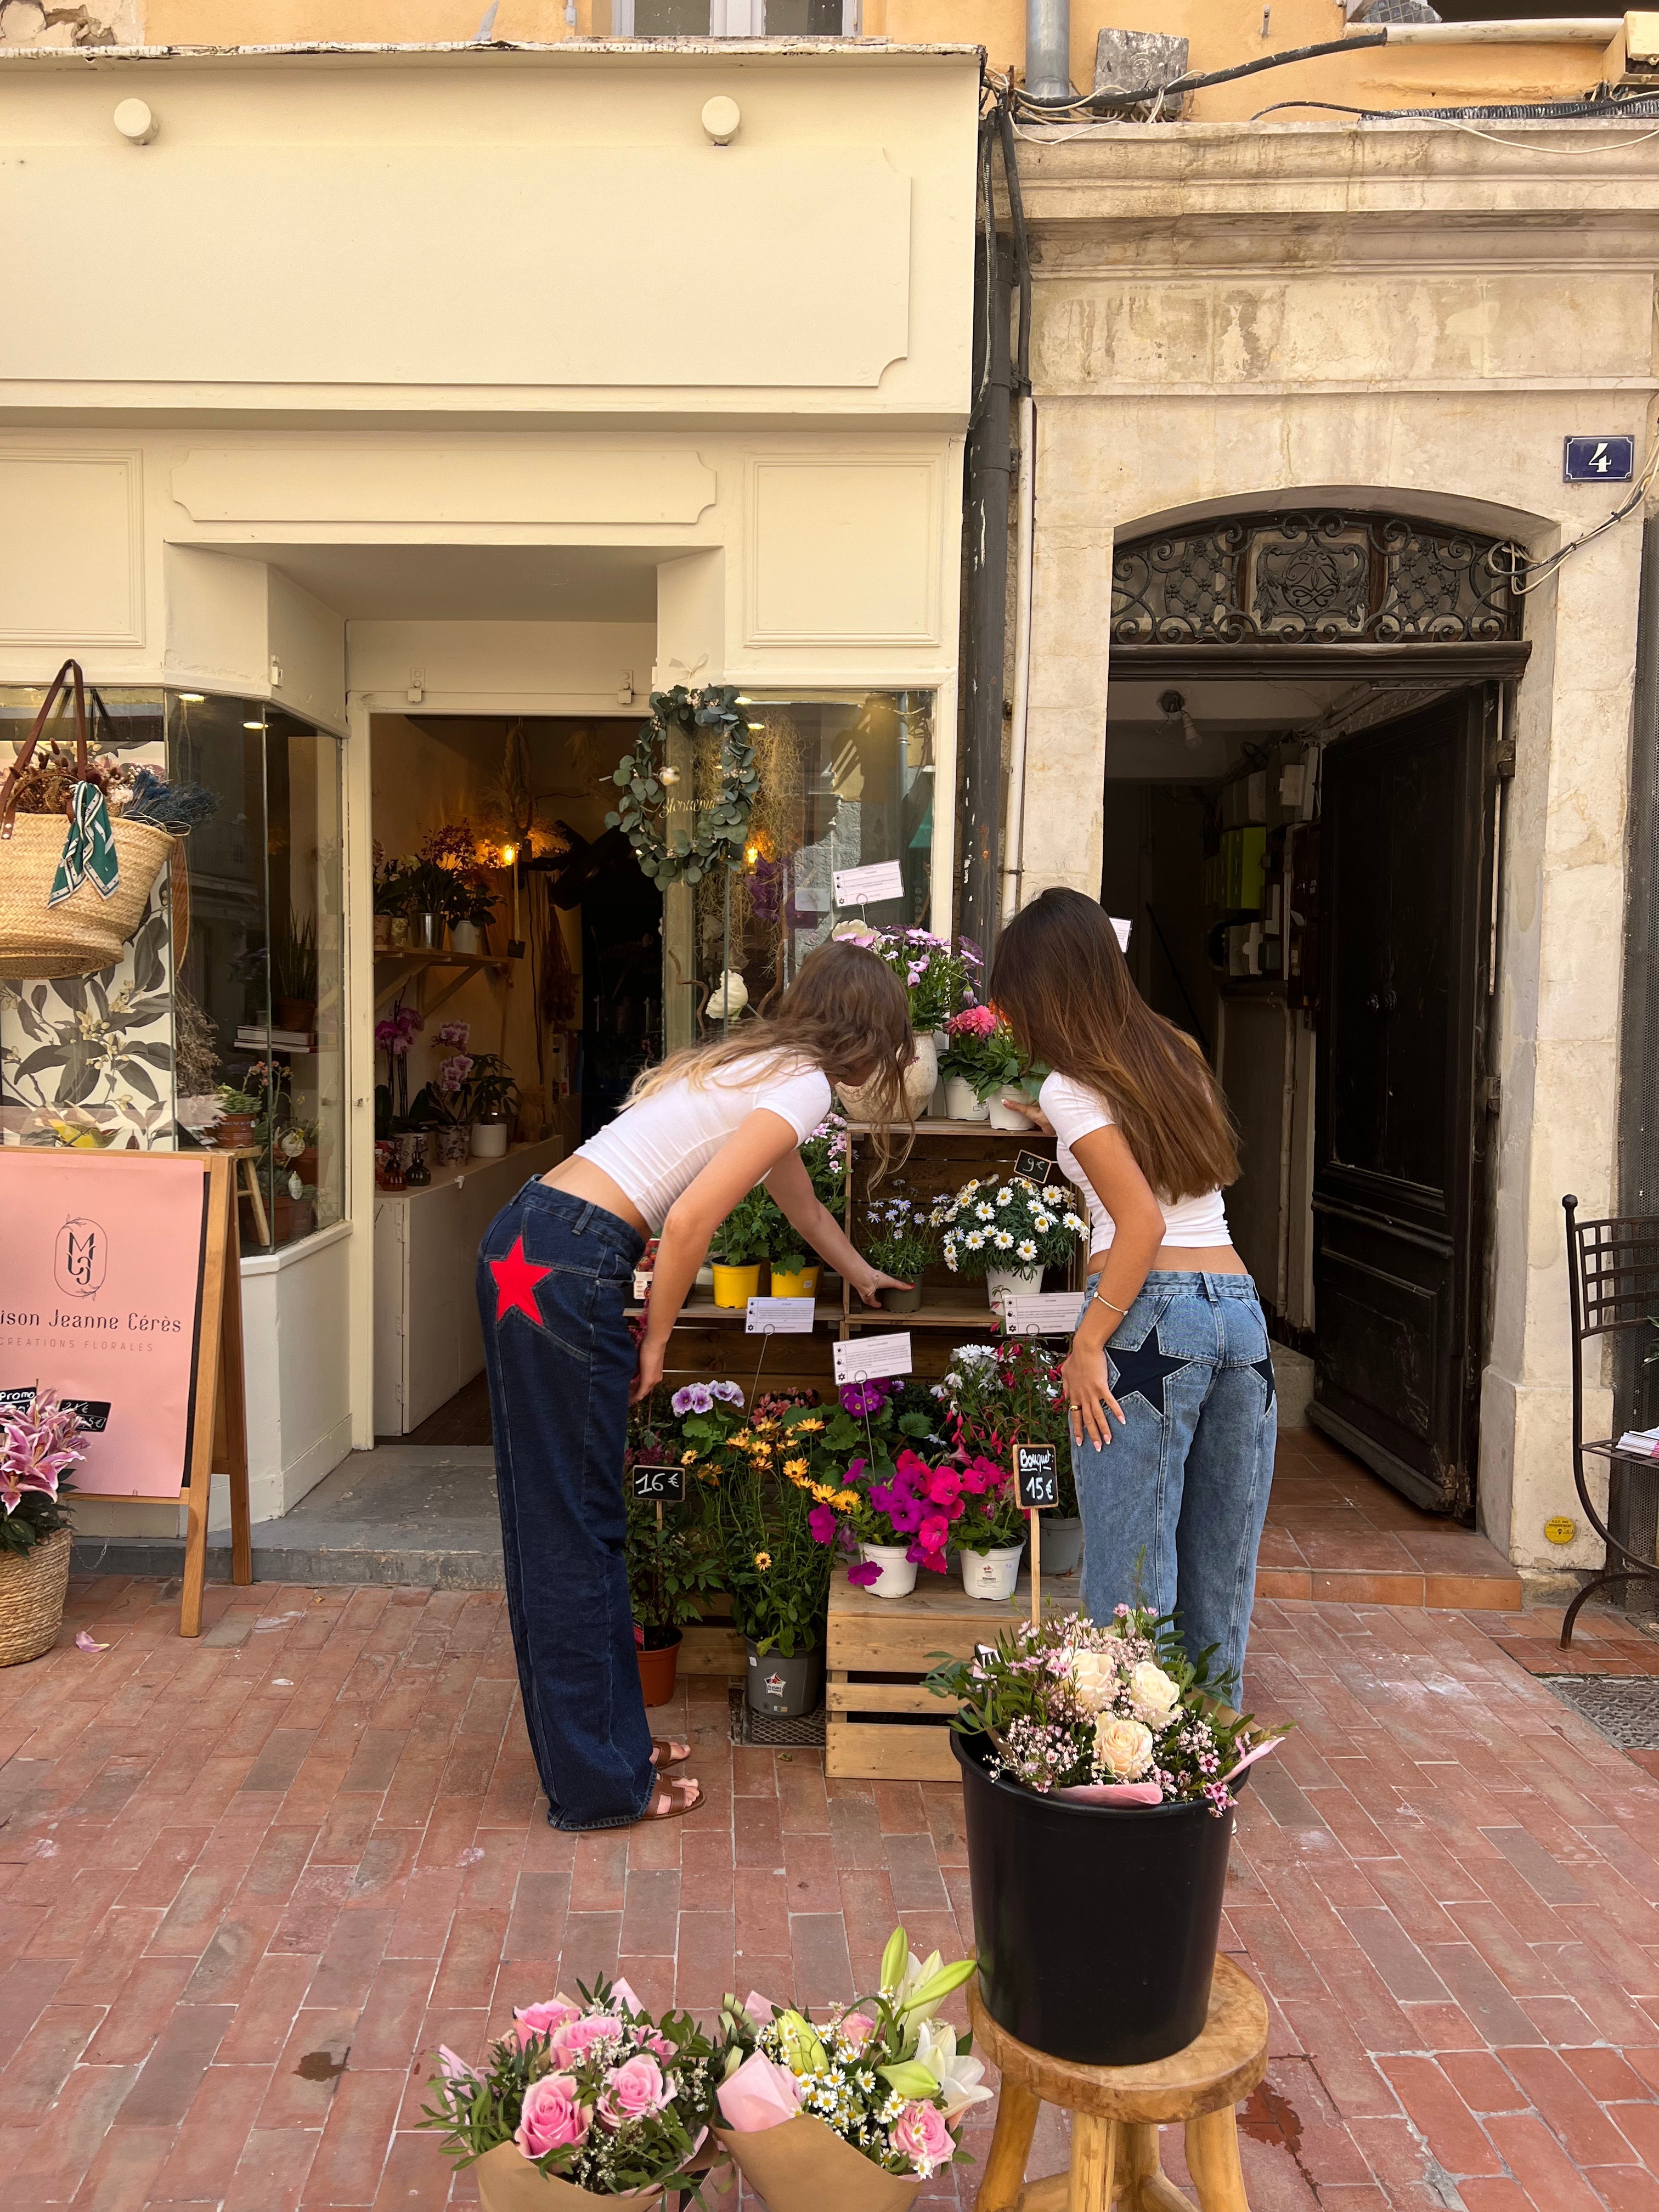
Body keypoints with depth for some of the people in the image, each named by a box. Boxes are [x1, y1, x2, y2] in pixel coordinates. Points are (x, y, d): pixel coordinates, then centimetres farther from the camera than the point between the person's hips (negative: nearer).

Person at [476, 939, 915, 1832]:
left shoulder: (758, 1064, 22)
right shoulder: (804, 1087, -7)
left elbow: (799, 1201, 40)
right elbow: (689, 1220, -17)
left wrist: (861, 1273, 55)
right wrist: (656, 1340, -4)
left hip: (521, 1244, 9)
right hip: (568, 1273, -9)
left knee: (559, 1523, 17)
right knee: (576, 1532, 1)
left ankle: (604, 1739, 31)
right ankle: (599, 1785, 14)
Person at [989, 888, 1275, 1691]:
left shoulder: (1072, 1087, -4)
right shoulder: (1176, 1055, 16)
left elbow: (1142, 1224, -14)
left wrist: (1087, 1345, -11)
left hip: (1151, 1319, -7)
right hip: (1240, 1305, 7)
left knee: (1132, 1574, -1)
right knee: (1219, 1571, 14)